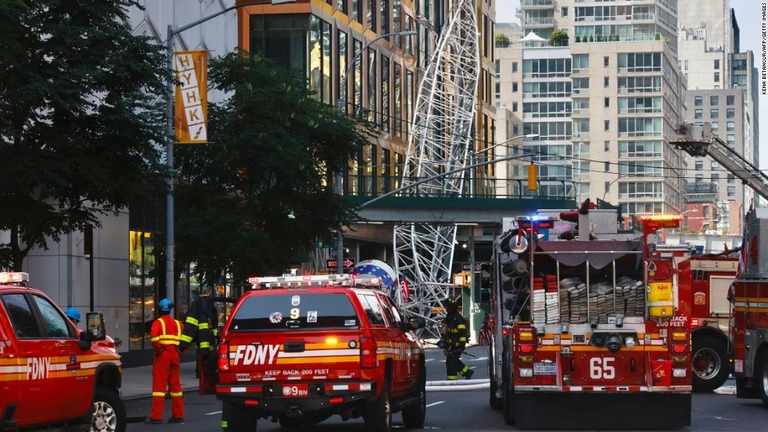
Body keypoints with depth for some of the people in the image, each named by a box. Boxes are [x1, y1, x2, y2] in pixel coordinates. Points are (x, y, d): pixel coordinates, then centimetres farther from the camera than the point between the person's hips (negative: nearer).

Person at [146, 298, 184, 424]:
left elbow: (154, 335, -24)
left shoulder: (158, 322, -5)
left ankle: (156, 416, -10)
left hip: (162, 356, -5)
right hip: (175, 355, 5)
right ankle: (178, 415, 16)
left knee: (159, 385, -6)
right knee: (175, 385, 13)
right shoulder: (177, 323, 13)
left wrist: (157, 348, -12)